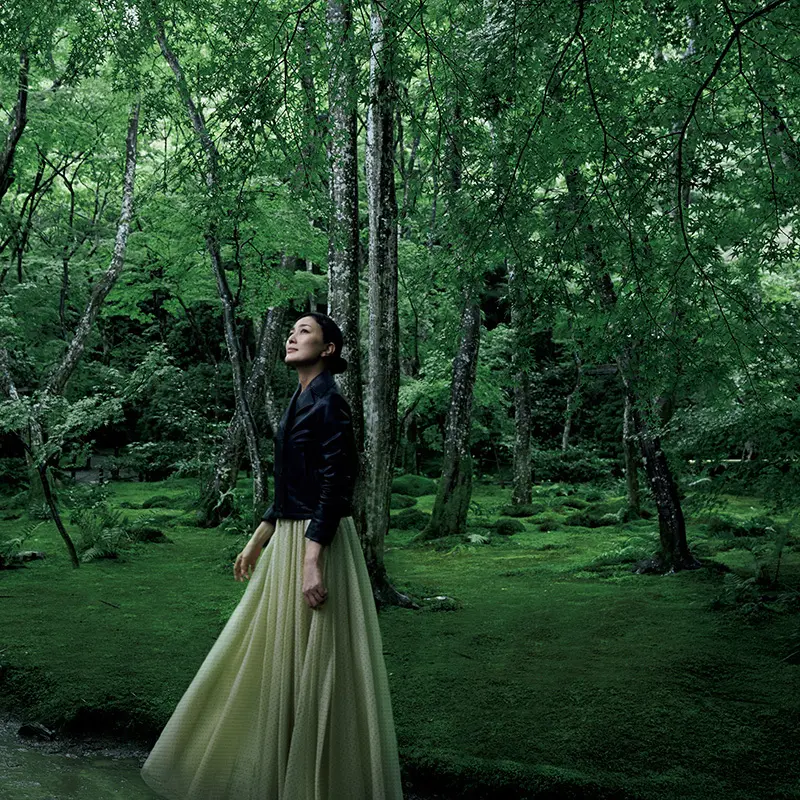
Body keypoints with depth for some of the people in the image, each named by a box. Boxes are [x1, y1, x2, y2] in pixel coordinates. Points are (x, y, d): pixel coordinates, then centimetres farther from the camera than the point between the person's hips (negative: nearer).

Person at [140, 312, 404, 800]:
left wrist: (312, 562, -24)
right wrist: (257, 540, 21)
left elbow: (336, 485, -20)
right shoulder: (303, 401, 14)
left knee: (313, 665, -1)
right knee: (278, 659, 16)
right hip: (290, 540, 10)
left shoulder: (328, 402, -13)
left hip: (318, 543, -10)